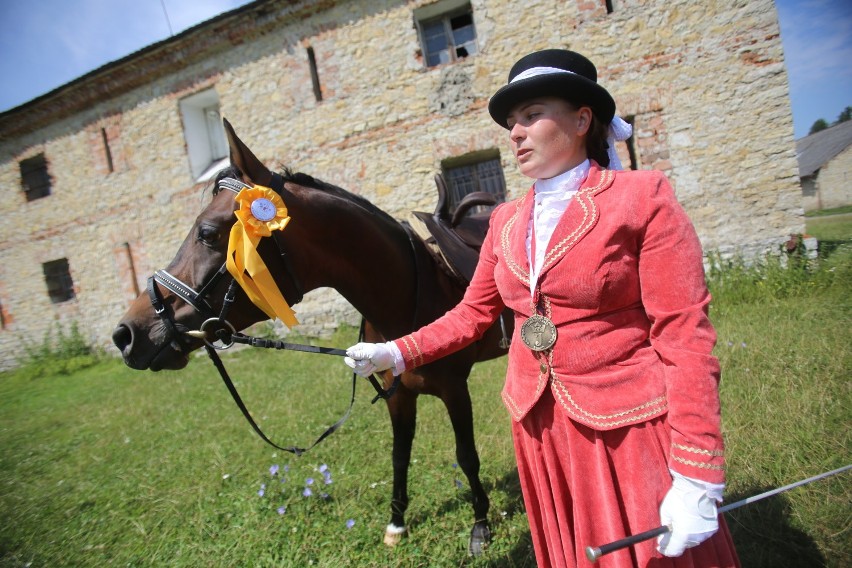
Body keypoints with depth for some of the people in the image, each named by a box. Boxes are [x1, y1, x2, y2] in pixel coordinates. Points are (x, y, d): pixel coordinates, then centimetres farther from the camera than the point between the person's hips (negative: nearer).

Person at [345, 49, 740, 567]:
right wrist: (397, 354, -1)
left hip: (629, 428, -5)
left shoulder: (643, 197, -11)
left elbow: (685, 337, -15)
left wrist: (696, 479, -17)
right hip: (539, 428, 5)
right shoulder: (506, 221, 6)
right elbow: (473, 312, 11)